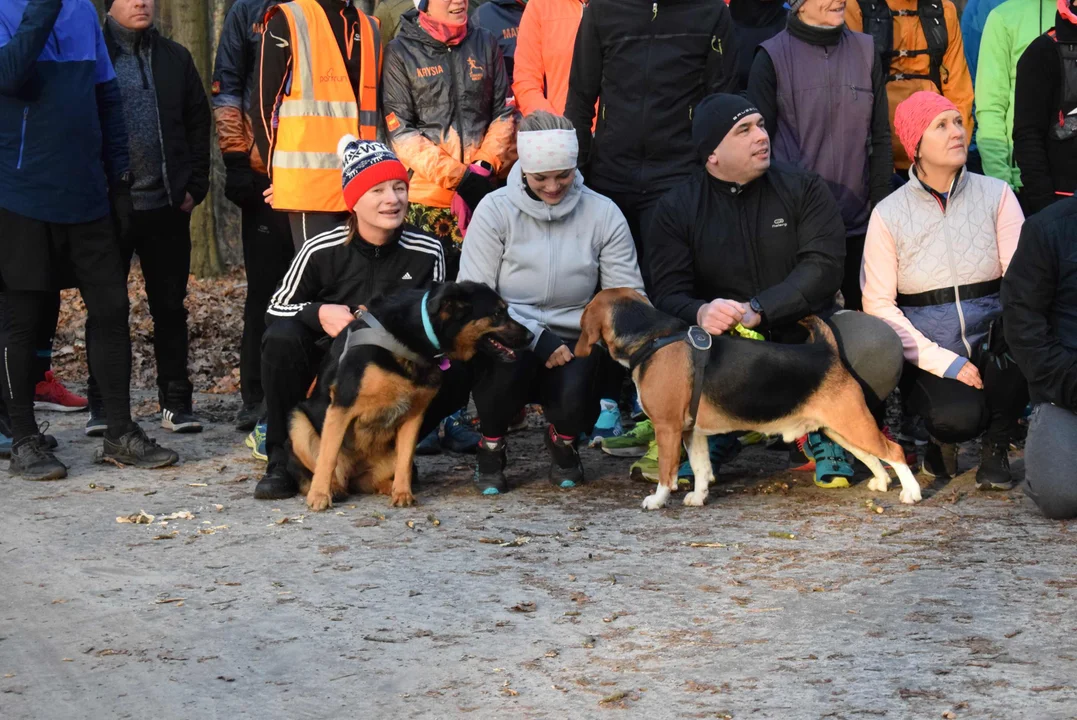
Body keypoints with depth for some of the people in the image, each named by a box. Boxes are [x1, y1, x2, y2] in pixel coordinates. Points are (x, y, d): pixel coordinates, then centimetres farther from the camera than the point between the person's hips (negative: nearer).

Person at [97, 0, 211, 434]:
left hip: (168, 204, 3)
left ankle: (176, 402, 14)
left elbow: (198, 122, 12)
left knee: (170, 305, 7)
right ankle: (102, 406, 12)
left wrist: (195, 185, 4)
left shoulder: (175, 58, 12)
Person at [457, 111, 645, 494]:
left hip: (572, 345, 1)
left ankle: (564, 440, 11)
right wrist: (536, 338, -21)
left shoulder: (603, 213, 2)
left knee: (574, 397, -31)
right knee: (511, 355, -37)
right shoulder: (495, 210, -3)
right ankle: (491, 445, -3)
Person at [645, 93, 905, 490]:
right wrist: (701, 313, -32)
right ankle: (717, 434, 5)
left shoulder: (803, 188, 1)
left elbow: (823, 268, -11)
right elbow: (669, 294, -7)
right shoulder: (677, 208, 2)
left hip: (806, 328, 0)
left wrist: (757, 310, -26)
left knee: (876, 344, -30)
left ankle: (826, 432, 3)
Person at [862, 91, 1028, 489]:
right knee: (958, 417, -33)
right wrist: (944, 362, -15)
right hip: (928, 358, -2)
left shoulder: (996, 195, 3)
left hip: (991, 343, 2)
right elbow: (878, 304, -5)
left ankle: (996, 447, -6)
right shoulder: (889, 214, -1)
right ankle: (944, 438, 8)